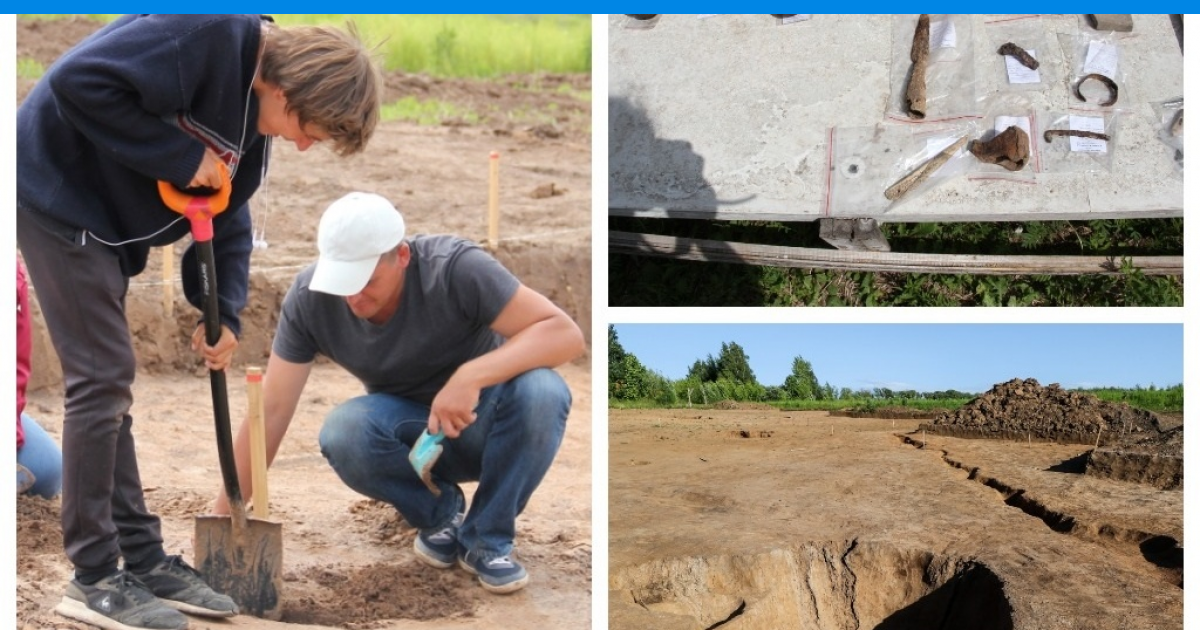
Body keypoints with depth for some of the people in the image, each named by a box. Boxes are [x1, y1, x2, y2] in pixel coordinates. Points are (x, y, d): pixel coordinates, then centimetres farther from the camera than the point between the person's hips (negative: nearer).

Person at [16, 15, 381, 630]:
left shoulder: (252, 116, 5)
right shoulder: (207, 32, -24)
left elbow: (226, 215, 12)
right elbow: (81, 79, -29)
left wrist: (224, 315, 2)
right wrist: (180, 157, -24)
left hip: (103, 219, 10)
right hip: (57, 188, -10)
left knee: (109, 385, 12)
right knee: (101, 379, -9)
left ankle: (142, 560, 18)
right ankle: (95, 578, -1)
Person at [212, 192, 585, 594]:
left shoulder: (457, 268, -27)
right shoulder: (309, 297, -18)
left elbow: (566, 334, -32)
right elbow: (270, 411, -14)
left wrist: (471, 376, -45)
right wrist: (224, 516, -17)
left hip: (485, 422, -2)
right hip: (410, 431, 2)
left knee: (540, 392, -35)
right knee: (342, 435, -32)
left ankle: (487, 539, -11)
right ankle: (439, 512, -1)